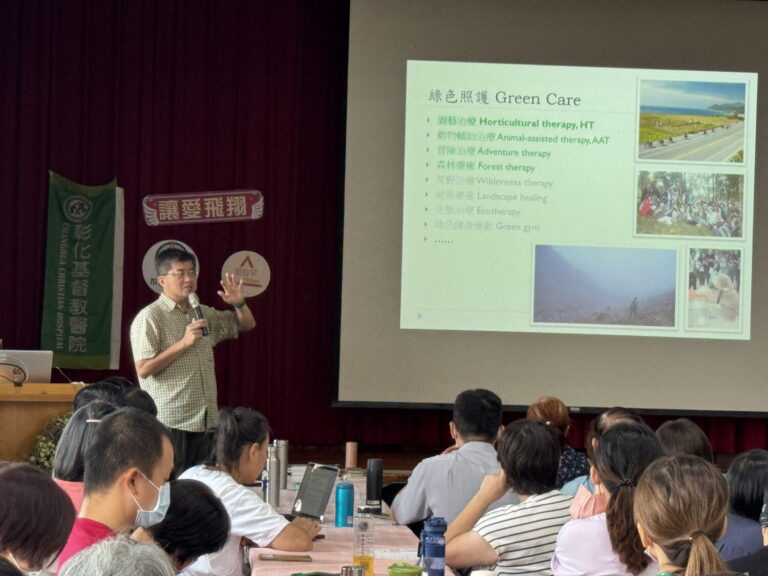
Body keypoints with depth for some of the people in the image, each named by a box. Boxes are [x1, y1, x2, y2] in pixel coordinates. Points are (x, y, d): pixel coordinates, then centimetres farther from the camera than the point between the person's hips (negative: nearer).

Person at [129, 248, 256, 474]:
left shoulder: (204, 314, 17)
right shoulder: (149, 317, -5)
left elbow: (246, 324, 28)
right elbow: (143, 369, -13)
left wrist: (239, 303, 7)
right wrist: (183, 343, -16)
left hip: (206, 422, 7)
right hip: (170, 422, -7)